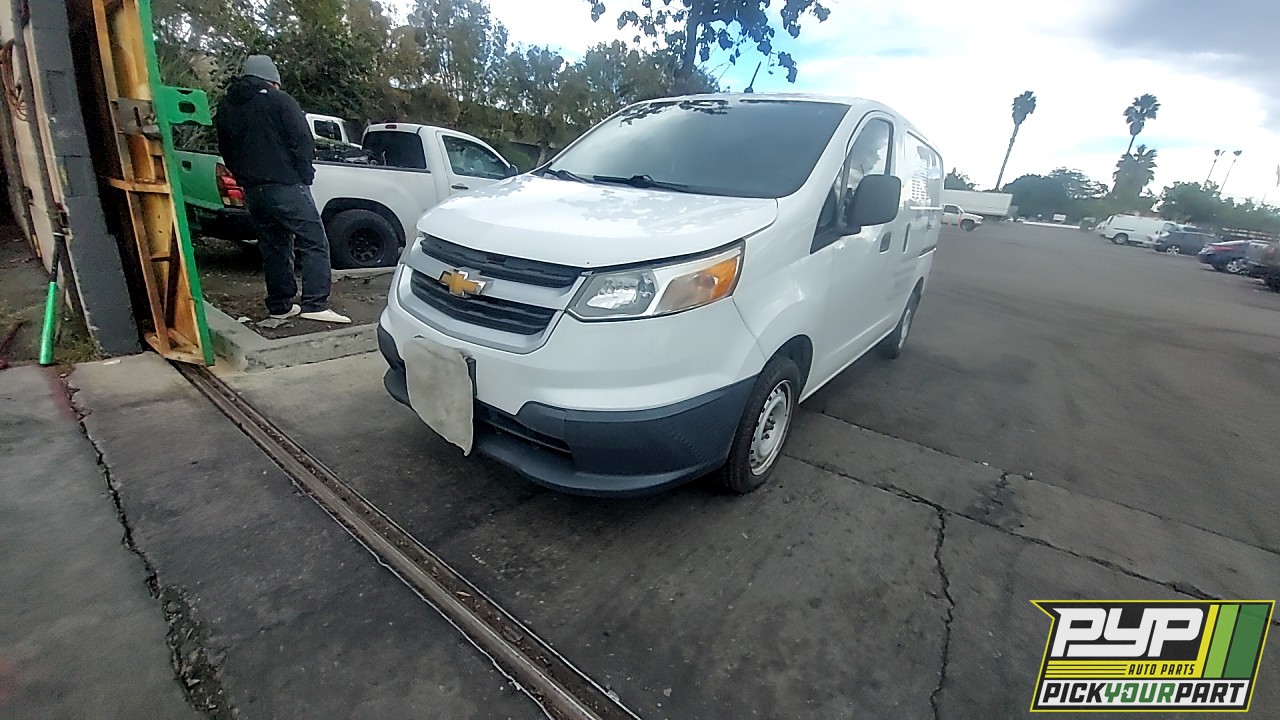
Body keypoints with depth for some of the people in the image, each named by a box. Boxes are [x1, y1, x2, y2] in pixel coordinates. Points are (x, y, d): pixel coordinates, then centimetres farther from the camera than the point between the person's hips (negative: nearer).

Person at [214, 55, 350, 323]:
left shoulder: (225, 107, 17)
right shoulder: (278, 100, -4)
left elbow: (225, 150, 20)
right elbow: (303, 141, -10)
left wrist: (245, 179, 23)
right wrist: (305, 175, 0)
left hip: (253, 190, 7)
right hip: (286, 187, -7)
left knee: (273, 246, 13)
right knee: (313, 243, -7)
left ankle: (280, 305, 15)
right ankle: (315, 304, -17)